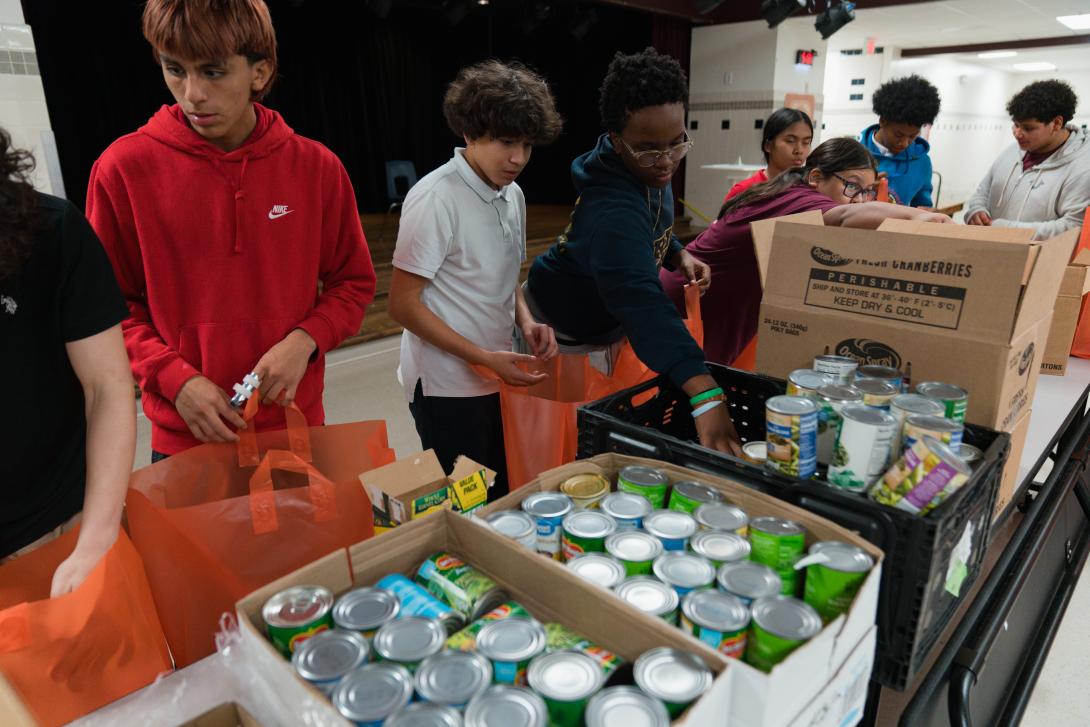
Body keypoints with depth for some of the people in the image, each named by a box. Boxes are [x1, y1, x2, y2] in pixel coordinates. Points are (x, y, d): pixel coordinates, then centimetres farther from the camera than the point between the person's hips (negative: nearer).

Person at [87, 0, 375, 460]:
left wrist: (305, 340, -13)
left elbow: (353, 283, 4)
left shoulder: (316, 167, -4)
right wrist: (177, 379, -13)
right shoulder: (124, 168, -7)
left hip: (296, 424, 1)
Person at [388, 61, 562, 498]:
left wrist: (525, 322, -2)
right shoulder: (436, 198, -18)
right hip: (447, 389, -7)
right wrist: (484, 359, -20)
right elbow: (403, 305, -17)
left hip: (498, 380, 7)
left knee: (502, 497, 18)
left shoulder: (512, 195, 5)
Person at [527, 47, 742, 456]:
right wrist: (705, 395, -63)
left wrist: (677, 255, -6)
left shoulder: (648, 169, -9)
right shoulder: (611, 211, -40)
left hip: (601, 322, 8)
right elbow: (643, 303, -53)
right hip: (563, 331, -8)